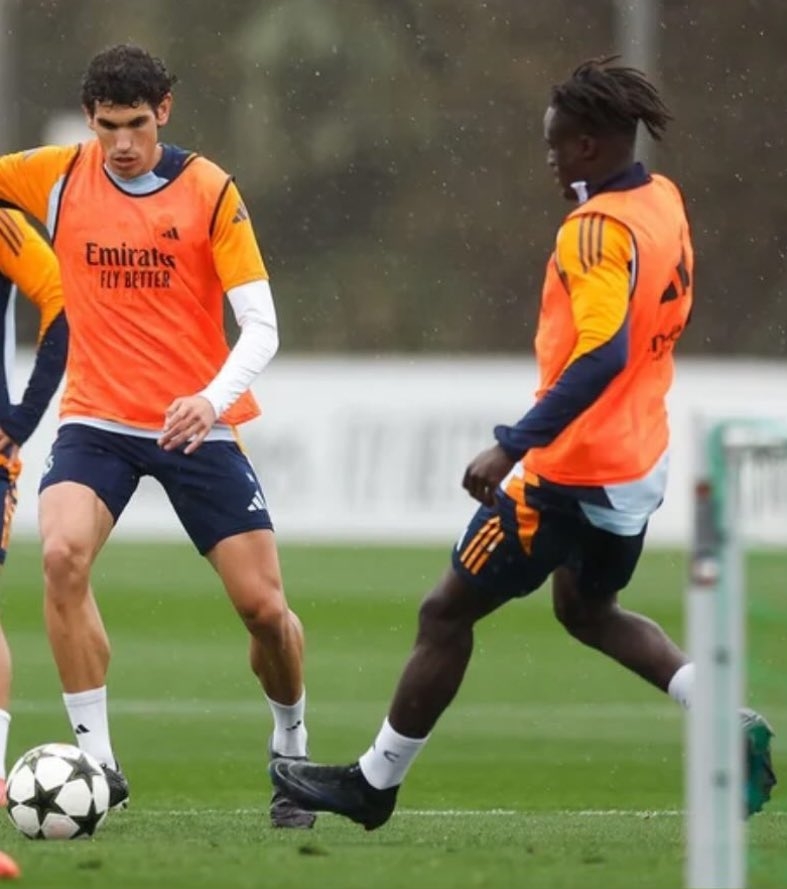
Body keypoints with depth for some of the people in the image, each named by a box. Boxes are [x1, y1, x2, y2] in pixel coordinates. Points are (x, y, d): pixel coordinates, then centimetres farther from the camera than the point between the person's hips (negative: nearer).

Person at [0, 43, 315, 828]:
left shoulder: (210, 191, -7)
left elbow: (260, 326, -11)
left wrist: (213, 398, -28)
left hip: (195, 426, -1)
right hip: (96, 420, 1)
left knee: (263, 604, -1)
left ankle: (291, 748, 28)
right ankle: (96, 762, -19)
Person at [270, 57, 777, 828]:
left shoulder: (598, 229, -22)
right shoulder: (665, 202, 4)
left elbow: (602, 357, -32)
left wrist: (513, 446, -33)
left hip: (573, 469, -9)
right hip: (640, 464, 9)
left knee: (447, 612, 5)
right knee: (586, 609, 29)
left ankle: (374, 784, 16)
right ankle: (731, 727, 13)